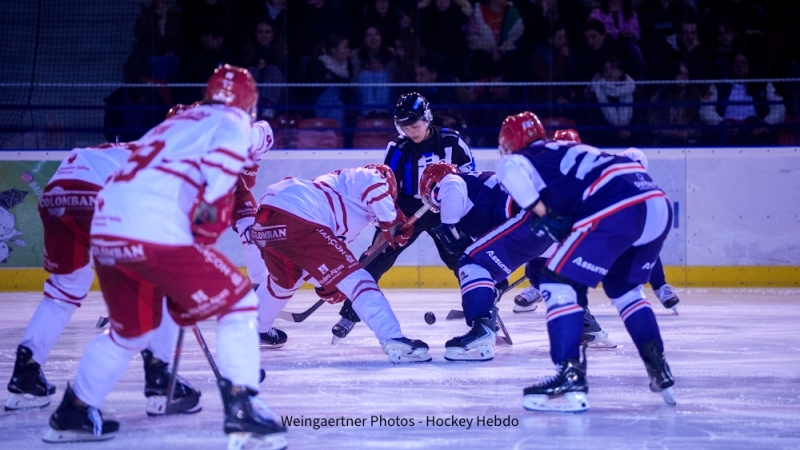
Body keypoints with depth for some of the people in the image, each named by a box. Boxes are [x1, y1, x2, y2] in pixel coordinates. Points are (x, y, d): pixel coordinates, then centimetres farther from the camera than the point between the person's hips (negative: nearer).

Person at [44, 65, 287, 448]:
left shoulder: (175, 123, 32)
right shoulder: (232, 122, 11)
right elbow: (222, 162, -12)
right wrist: (211, 208, -9)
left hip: (105, 229, 8)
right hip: (155, 232, -8)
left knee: (131, 329, 27)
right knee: (238, 301, 3)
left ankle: (72, 414, 33)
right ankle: (240, 412, -8)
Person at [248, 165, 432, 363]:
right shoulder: (372, 176, 17)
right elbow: (375, 189, -10)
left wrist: (327, 284, 42)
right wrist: (392, 222, -1)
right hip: (296, 220, -10)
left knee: (284, 280, 37)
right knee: (356, 279, -9)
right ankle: (394, 341, -21)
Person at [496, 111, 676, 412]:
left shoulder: (524, 157, 14)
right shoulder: (572, 151, 36)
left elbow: (511, 170, -11)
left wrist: (543, 214, -2)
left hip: (616, 211, -8)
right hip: (659, 207, 8)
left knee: (558, 284, 0)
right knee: (624, 287, 29)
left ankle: (571, 379, -12)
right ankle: (659, 371, 23)